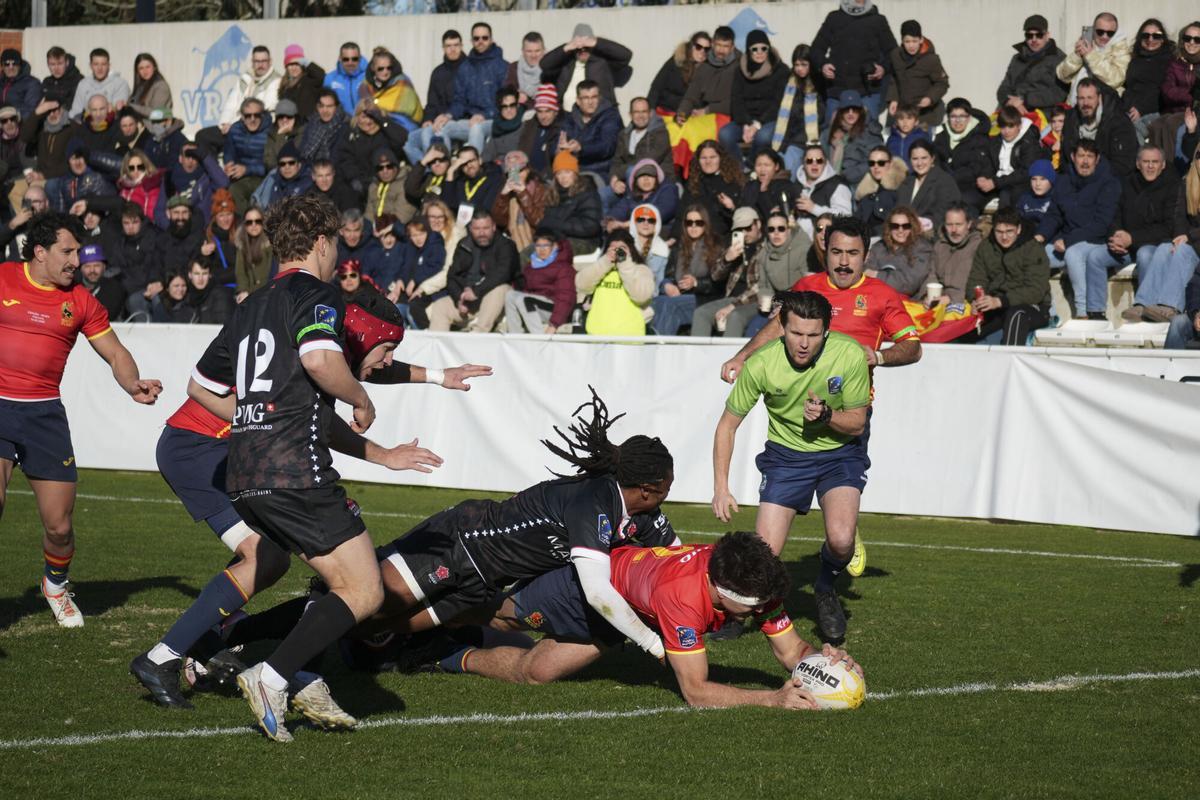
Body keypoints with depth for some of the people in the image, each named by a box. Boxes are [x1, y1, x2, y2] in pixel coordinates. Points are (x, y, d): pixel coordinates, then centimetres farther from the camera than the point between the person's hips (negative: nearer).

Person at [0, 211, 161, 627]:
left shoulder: (80, 301, 6)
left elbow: (115, 353, 12)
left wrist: (133, 385, -8)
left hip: (45, 413, 2)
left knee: (59, 526, 3)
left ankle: (56, 585, 34)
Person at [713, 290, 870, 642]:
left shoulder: (850, 355, -21)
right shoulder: (761, 364, -21)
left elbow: (857, 423, -8)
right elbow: (727, 425, -8)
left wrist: (826, 416, -29)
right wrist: (721, 488, -13)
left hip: (840, 454, 0)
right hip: (785, 456, 0)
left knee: (841, 540, -24)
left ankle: (826, 590, 11)